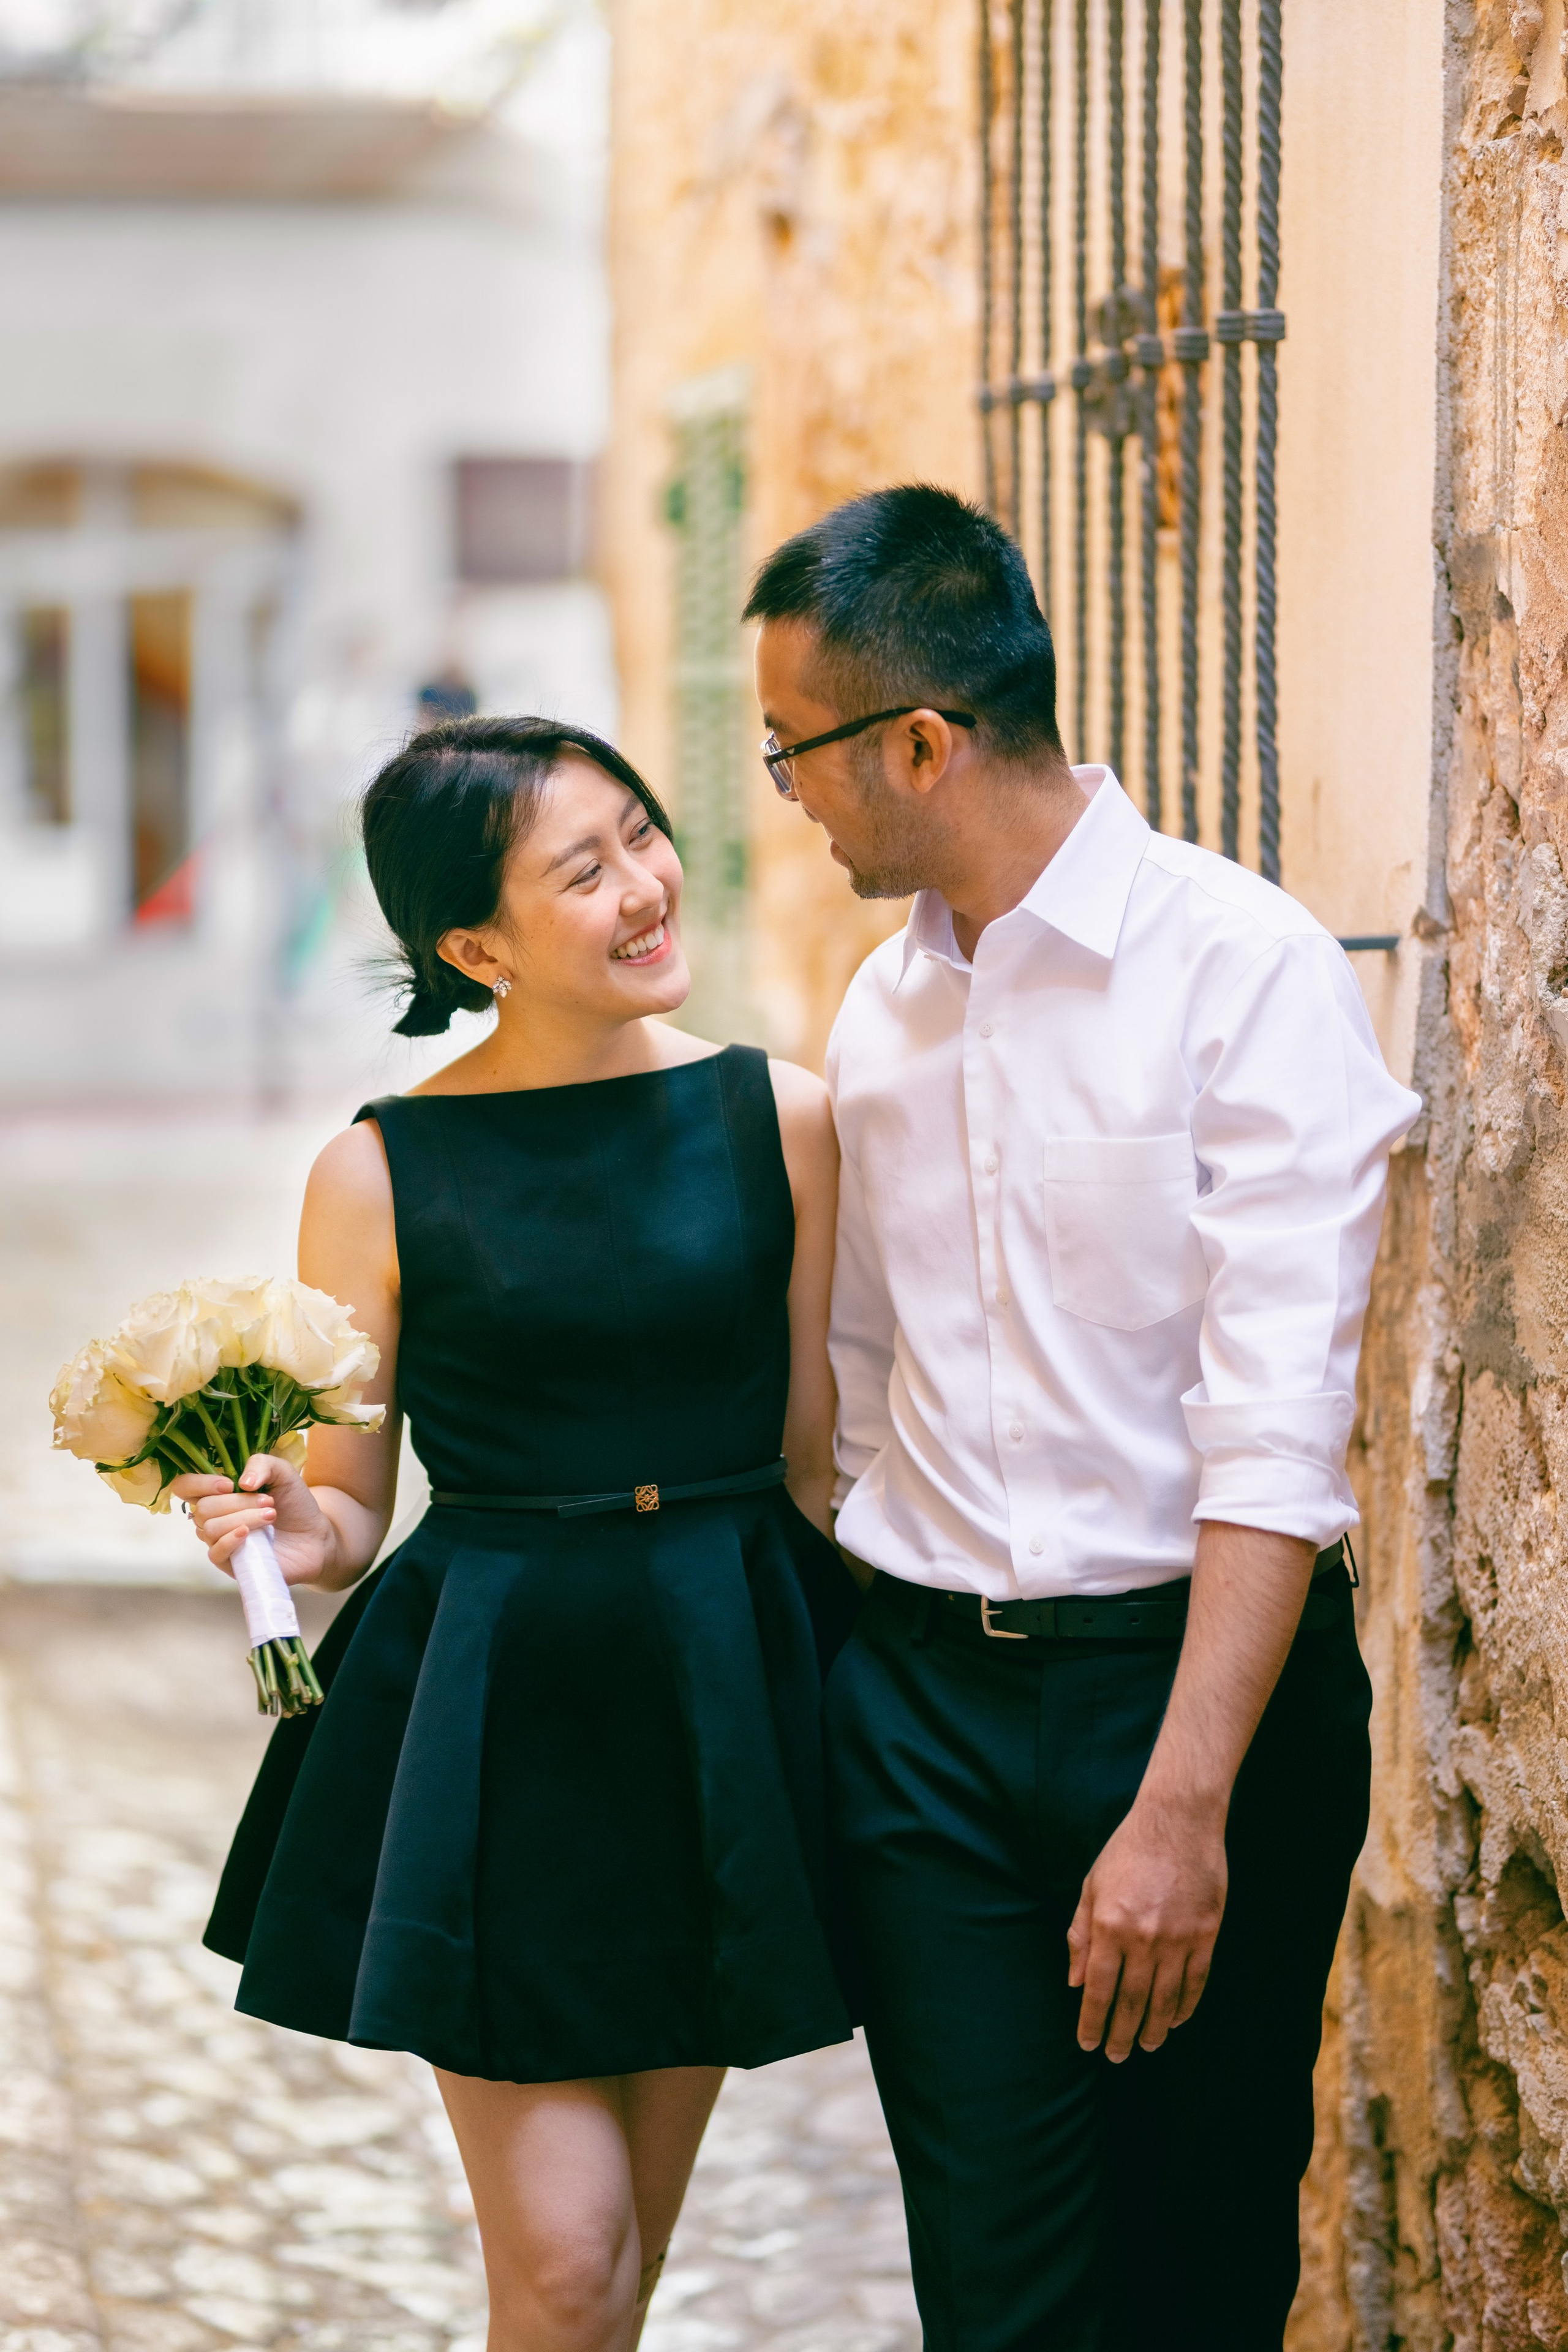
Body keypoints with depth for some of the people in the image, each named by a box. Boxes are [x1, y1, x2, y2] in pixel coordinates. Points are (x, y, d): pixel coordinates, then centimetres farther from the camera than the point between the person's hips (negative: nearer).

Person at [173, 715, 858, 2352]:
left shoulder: (779, 1120, 0)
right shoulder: (383, 1173, -4)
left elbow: (820, 1455, 4)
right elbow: (353, 1506, 3)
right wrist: (290, 1533, -19)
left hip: (723, 1712, 2)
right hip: (490, 1724, -2)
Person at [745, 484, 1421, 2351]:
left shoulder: (1244, 966, -11)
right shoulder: (881, 1008, 9)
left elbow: (1277, 1426, -18)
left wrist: (1184, 1806, -23)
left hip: (1196, 1668, -4)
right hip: (918, 1691, 5)